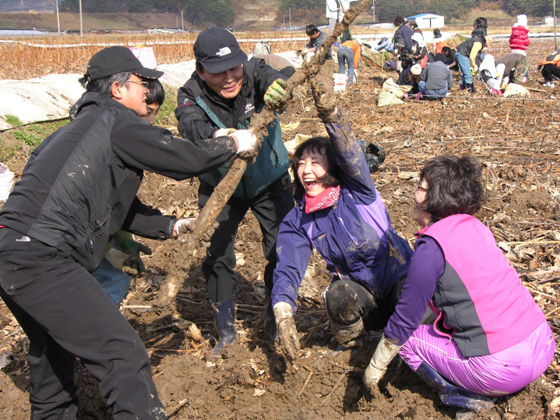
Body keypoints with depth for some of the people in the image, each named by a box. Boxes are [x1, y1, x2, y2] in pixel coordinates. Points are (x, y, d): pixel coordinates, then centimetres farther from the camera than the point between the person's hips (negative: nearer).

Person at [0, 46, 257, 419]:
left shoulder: (85, 126, 24)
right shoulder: (116, 121, -4)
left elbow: (117, 205, 28)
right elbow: (186, 159, -4)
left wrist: (169, 226, 33)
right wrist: (232, 146, 13)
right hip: (40, 259, -11)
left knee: (51, 348, 32)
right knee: (123, 354, -13)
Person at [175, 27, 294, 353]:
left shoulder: (253, 72, -22)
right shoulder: (192, 95, -23)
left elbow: (272, 77, -43)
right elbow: (190, 125, -43)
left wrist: (277, 85, -68)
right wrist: (216, 135, -66)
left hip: (270, 181, 0)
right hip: (221, 186, 0)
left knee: (282, 251, -4)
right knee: (217, 256, -2)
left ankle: (277, 324, 19)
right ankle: (227, 331, 20)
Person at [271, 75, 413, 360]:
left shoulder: (357, 192, -15)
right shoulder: (297, 222, -6)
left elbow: (350, 155, -35)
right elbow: (288, 268, -16)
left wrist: (330, 113, -54)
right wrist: (283, 314, -34)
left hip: (400, 280, -1)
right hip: (360, 293, 1)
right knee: (339, 294, -33)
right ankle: (348, 346, 1)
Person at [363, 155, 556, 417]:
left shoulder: (432, 247, -14)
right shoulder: (476, 228, 9)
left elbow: (405, 319, -6)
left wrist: (376, 366, 7)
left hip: (504, 371, -8)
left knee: (406, 336, 6)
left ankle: (461, 395, 0)